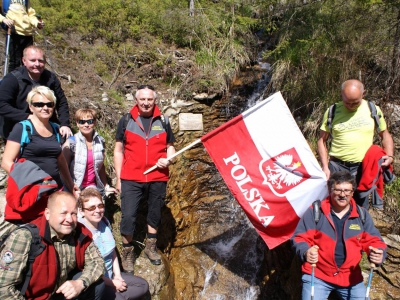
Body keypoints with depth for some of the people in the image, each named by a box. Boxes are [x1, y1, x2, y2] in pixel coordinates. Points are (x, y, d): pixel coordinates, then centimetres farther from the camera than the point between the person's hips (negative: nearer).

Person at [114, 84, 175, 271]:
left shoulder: (163, 121, 6)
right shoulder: (126, 120, 2)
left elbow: (170, 146, 14)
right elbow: (118, 150, 5)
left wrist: (167, 159, -8)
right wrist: (118, 177, 1)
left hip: (158, 178, 2)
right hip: (131, 179, -2)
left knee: (155, 214, 15)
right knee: (128, 216, -3)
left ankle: (151, 247, 36)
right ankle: (127, 252, 18)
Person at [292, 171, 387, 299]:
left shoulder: (362, 214, 3)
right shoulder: (315, 211, -7)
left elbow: (373, 240, 5)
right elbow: (299, 238, -7)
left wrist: (378, 253, -17)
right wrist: (306, 252, -28)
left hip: (350, 277, 3)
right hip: (317, 275, -3)